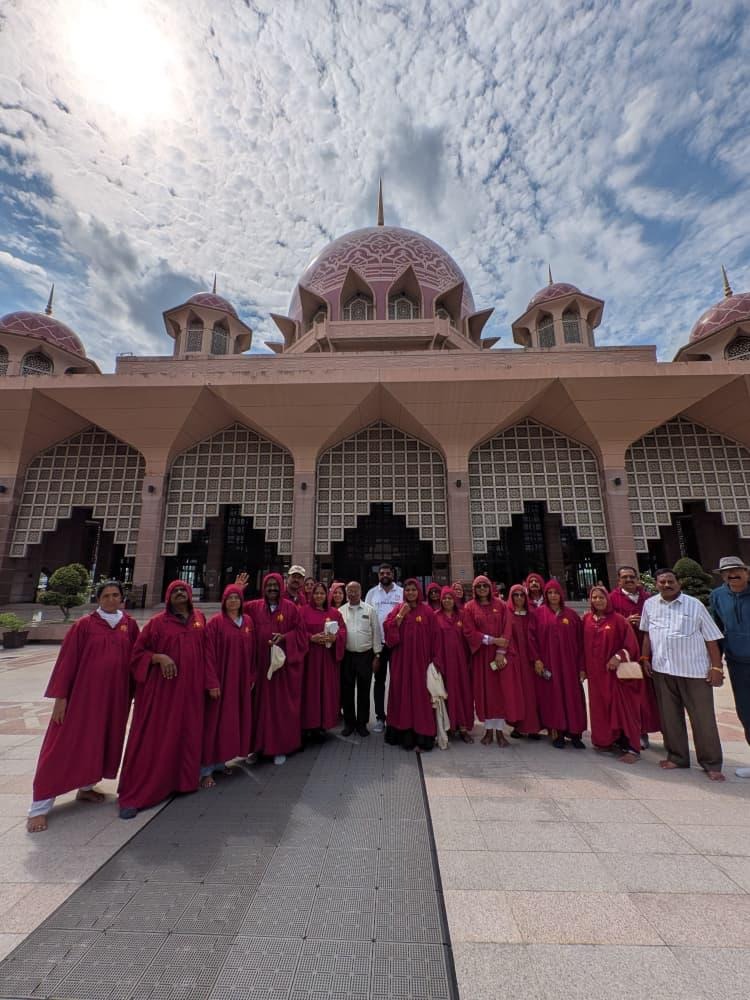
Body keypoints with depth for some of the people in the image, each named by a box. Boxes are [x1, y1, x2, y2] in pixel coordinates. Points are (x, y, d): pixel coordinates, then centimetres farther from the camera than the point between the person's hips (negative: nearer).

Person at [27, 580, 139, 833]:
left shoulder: (129, 625, 1)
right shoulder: (84, 625, -9)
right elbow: (67, 661, -7)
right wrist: (60, 697, -9)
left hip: (115, 694, 4)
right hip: (84, 692, -4)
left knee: (103, 741, 16)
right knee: (64, 746, 2)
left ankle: (86, 787, 36)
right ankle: (39, 808, 16)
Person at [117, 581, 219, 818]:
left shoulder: (199, 618, 5)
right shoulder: (158, 621, -4)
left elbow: (205, 651, 7)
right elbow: (138, 652, 1)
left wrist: (212, 682, 3)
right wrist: (159, 657, -19)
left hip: (191, 689, 4)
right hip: (161, 689, -3)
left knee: (188, 736, 13)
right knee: (152, 739, 3)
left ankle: (182, 781, 32)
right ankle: (134, 795, 18)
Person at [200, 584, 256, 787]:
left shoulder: (248, 622, 5)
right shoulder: (216, 622, -10)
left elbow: (252, 652, 8)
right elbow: (210, 653, -12)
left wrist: (252, 676, 8)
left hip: (241, 679, 5)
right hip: (221, 677, -5)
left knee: (233, 720, 14)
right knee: (215, 721, 2)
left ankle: (220, 761, 30)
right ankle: (206, 769, 14)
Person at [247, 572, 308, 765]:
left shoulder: (291, 608, -4)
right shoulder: (254, 607, 4)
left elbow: (300, 632, -2)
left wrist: (284, 637, -18)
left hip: (285, 663, -2)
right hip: (260, 662, 2)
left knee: (282, 705, 6)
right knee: (261, 704, 10)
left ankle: (281, 747, 22)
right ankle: (259, 745, 27)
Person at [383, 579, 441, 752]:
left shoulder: (427, 611, 0)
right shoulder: (398, 609, 4)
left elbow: (434, 637, 0)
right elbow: (388, 630, -6)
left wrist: (434, 660, -3)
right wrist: (401, 615, -14)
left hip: (420, 659, -1)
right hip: (401, 659, 2)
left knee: (419, 695, 2)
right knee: (402, 694, 7)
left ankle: (421, 737, 12)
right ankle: (403, 735, 20)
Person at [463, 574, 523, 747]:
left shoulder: (501, 605, 3)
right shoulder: (470, 607, 0)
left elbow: (507, 629, -3)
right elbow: (469, 632, -6)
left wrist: (501, 652, -13)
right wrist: (492, 640, -15)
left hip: (502, 654, 1)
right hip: (481, 654, 0)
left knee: (502, 691, 1)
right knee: (485, 692, 5)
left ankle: (500, 731, 12)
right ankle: (488, 730, 17)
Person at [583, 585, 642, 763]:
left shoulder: (618, 619, -7)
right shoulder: (587, 619, 4)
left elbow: (631, 643, -8)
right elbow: (584, 645, 10)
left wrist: (619, 657, -22)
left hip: (616, 671, -4)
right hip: (596, 672, 4)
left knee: (622, 708, 0)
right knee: (600, 708, 11)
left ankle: (632, 748, 11)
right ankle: (607, 741, 25)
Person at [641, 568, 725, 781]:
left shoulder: (694, 605, -3)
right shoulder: (650, 605, 4)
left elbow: (711, 638, -1)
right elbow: (647, 633, 13)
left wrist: (717, 667, -6)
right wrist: (645, 658, 9)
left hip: (695, 671, -2)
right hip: (662, 670, 3)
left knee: (703, 718, 5)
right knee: (670, 717, 12)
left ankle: (712, 764, 23)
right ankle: (677, 757, 28)